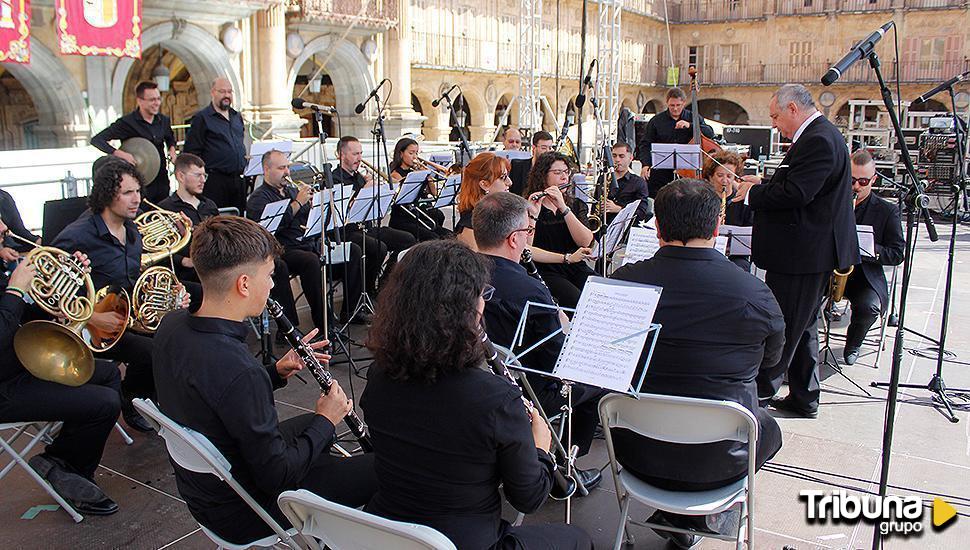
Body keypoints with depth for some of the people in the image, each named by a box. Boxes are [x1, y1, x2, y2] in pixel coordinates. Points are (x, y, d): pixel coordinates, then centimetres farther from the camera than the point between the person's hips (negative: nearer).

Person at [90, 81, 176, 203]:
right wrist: (120, 154, -27)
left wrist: (172, 149, 5)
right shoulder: (127, 123, -12)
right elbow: (96, 140, -14)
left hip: (162, 182, 5)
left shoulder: (164, 121, 5)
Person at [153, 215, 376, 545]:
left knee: (316, 422, 28)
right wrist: (326, 421, -12)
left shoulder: (172, 327, -9)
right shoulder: (238, 368, -36)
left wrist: (277, 371, -1)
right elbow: (278, 477, -26)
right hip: (241, 517, -9)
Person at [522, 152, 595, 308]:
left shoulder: (576, 205, 15)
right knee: (579, 301, -29)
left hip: (577, 269, 4)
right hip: (546, 272, -4)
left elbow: (585, 241, -4)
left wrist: (563, 207, -14)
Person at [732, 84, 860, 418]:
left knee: (781, 326, -1)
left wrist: (752, 194, -12)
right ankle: (804, 397, 27)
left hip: (802, 253, -11)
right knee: (803, 325, 17)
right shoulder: (821, 135, 15)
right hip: (810, 251, 11)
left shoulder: (818, 141, -19)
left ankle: (762, 389, 10)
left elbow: (795, 193, -26)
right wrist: (763, 185, 7)